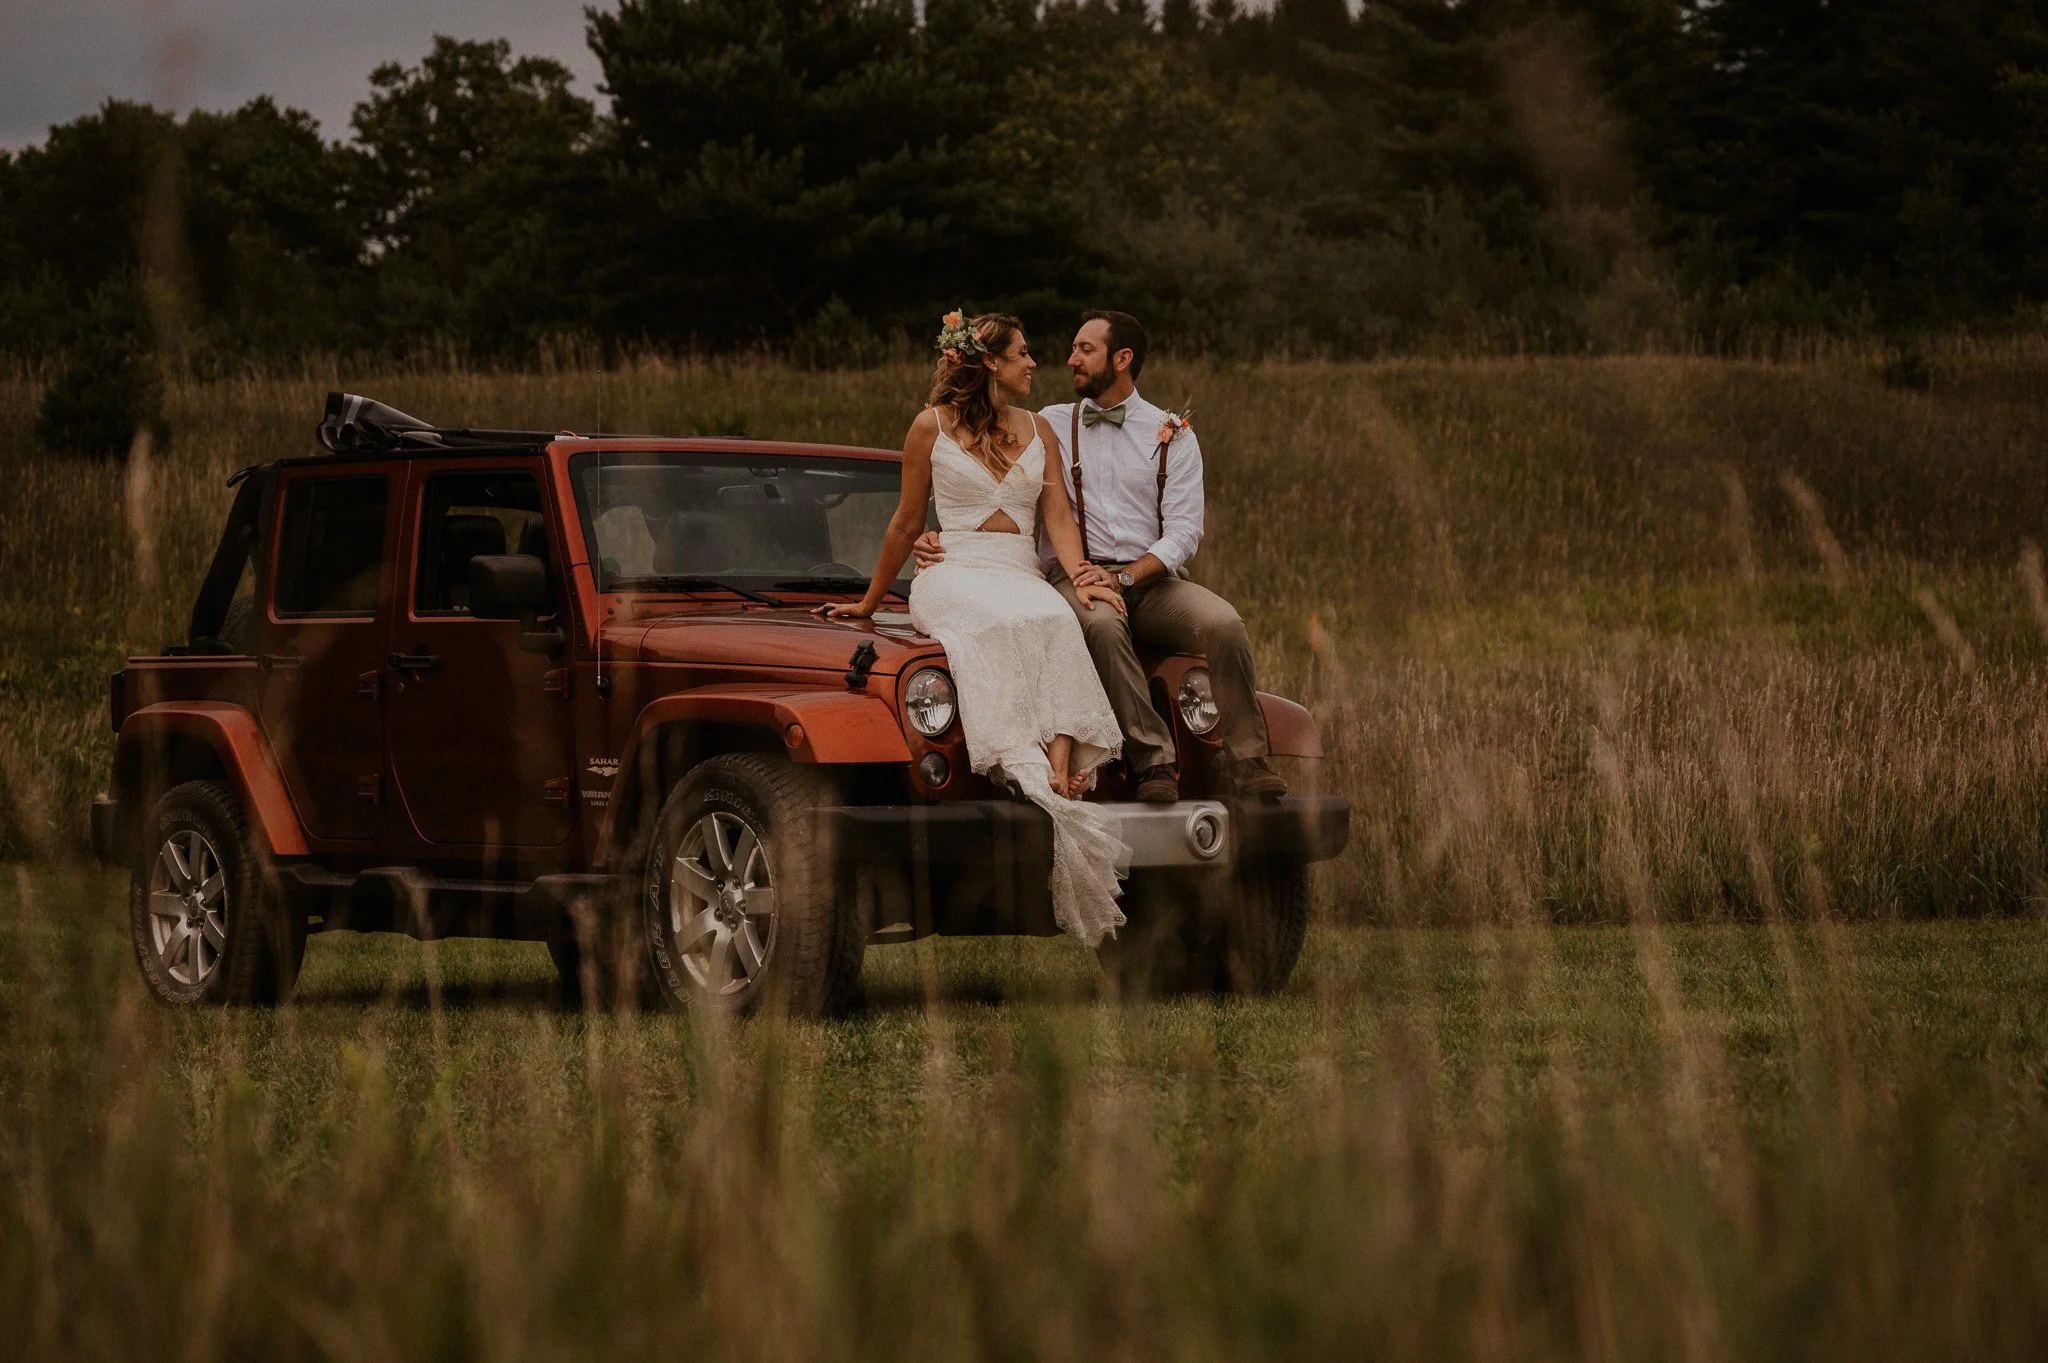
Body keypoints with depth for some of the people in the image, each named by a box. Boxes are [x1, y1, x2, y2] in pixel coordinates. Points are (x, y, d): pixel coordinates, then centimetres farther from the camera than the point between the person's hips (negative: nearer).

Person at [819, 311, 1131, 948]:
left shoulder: (1038, 430, 19)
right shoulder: (932, 427, 7)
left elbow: (1057, 517, 10)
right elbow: (906, 523, 14)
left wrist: (1081, 580, -9)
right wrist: (868, 602, 19)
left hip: (1024, 578, 3)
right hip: (953, 578, -3)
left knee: (1056, 624, -35)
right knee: (998, 628, -40)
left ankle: (1058, 770, -51)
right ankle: (1034, 778, -54)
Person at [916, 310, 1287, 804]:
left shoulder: (1173, 436, 9)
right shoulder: (1051, 426, 13)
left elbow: (1183, 532, 0)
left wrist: (1123, 577, -15)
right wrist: (938, 537, -5)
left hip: (1151, 579, 1)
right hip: (1076, 577, -1)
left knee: (1224, 623, -29)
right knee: (1102, 624, -38)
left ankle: (1248, 768, -28)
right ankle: (1154, 762, -39)